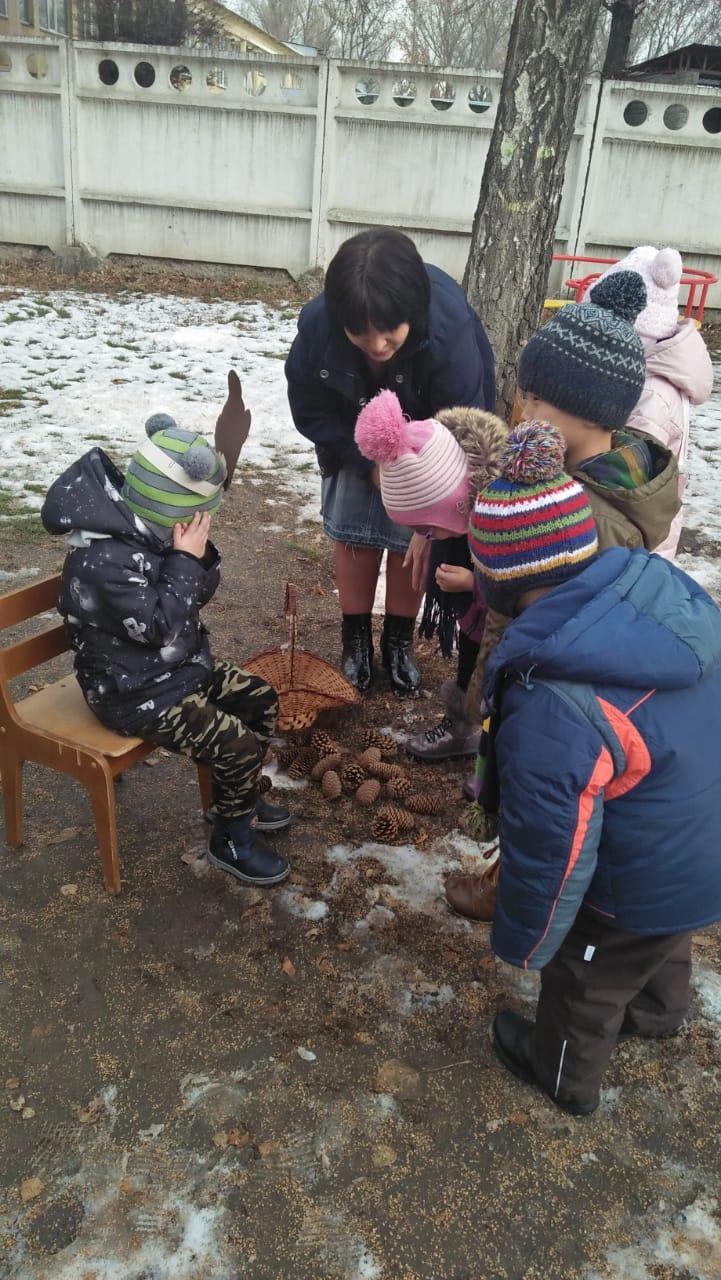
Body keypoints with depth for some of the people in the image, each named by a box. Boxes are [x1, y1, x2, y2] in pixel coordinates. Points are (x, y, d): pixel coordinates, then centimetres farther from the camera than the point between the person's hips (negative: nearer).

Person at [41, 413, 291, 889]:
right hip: (136, 693, -10)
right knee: (238, 747, -16)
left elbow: (198, 595, 6)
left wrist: (197, 551, -14)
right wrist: (185, 559, -26)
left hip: (182, 664, 10)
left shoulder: (150, 528, -2)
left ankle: (239, 799, 30)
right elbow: (162, 627, -29)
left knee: (260, 700, 11)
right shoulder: (102, 559, -31)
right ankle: (231, 838, 10)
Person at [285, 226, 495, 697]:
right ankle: (357, 639, 22)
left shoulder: (451, 333, -41)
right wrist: (370, 462, -19)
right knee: (354, 532, 2)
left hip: (431, 438, -2)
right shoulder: (317, 324, -33)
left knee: (412, 537, -3)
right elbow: (309, 410, -15)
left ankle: (399, 640, 20)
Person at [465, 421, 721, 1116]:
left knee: (583, 982, 25)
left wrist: (521, 942, -7)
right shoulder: (660, 583, -20)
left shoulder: (551, 708, -40)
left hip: (648, 887, -6)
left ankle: (564, 1075, 54)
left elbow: (550, 852, -26)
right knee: (663, 947, 37)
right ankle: (655, 1011, 68)